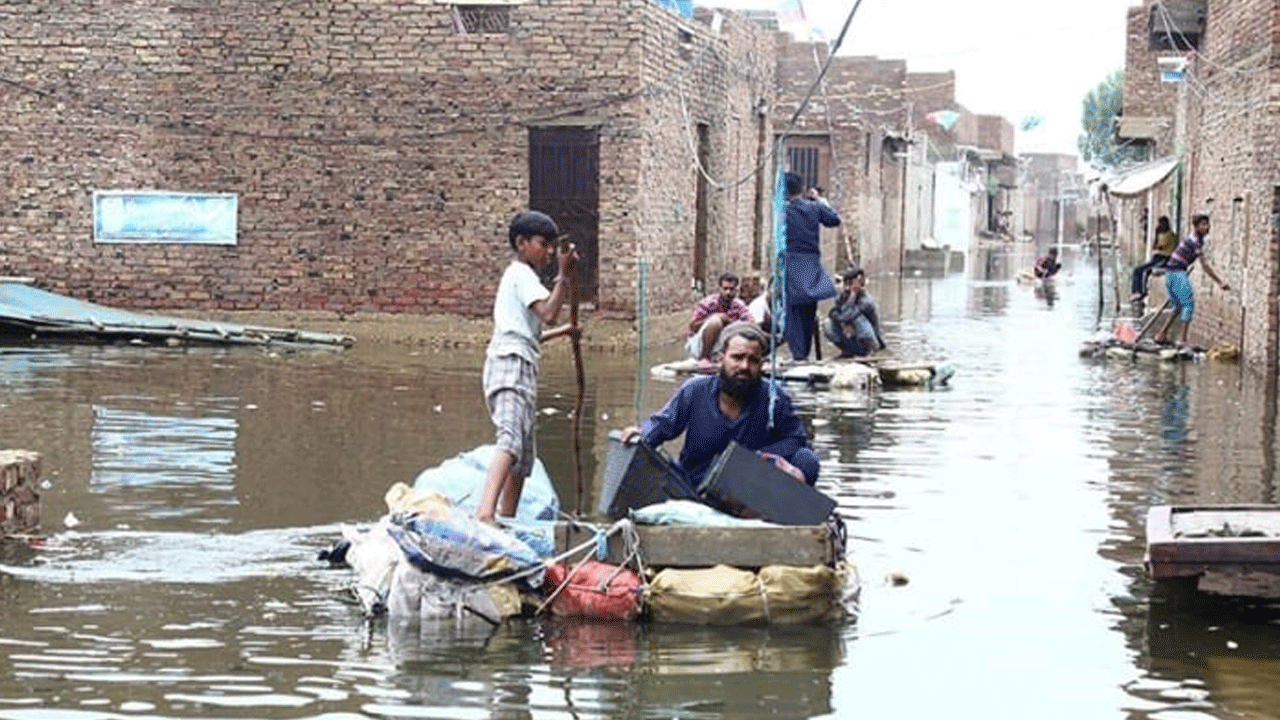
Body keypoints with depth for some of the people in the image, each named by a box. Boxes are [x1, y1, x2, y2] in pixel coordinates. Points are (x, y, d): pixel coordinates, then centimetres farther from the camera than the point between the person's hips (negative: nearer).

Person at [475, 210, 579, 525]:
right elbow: (548, 311, -16)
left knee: (523, 458, 11)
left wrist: (561, 332, 37)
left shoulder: (516, 275, 29)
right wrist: (563, 275, -13)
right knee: (512, 439, -30)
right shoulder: (522, 274, -1)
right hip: (512, 366, -11)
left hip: (516, 369, 11)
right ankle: (486, 509, -49)